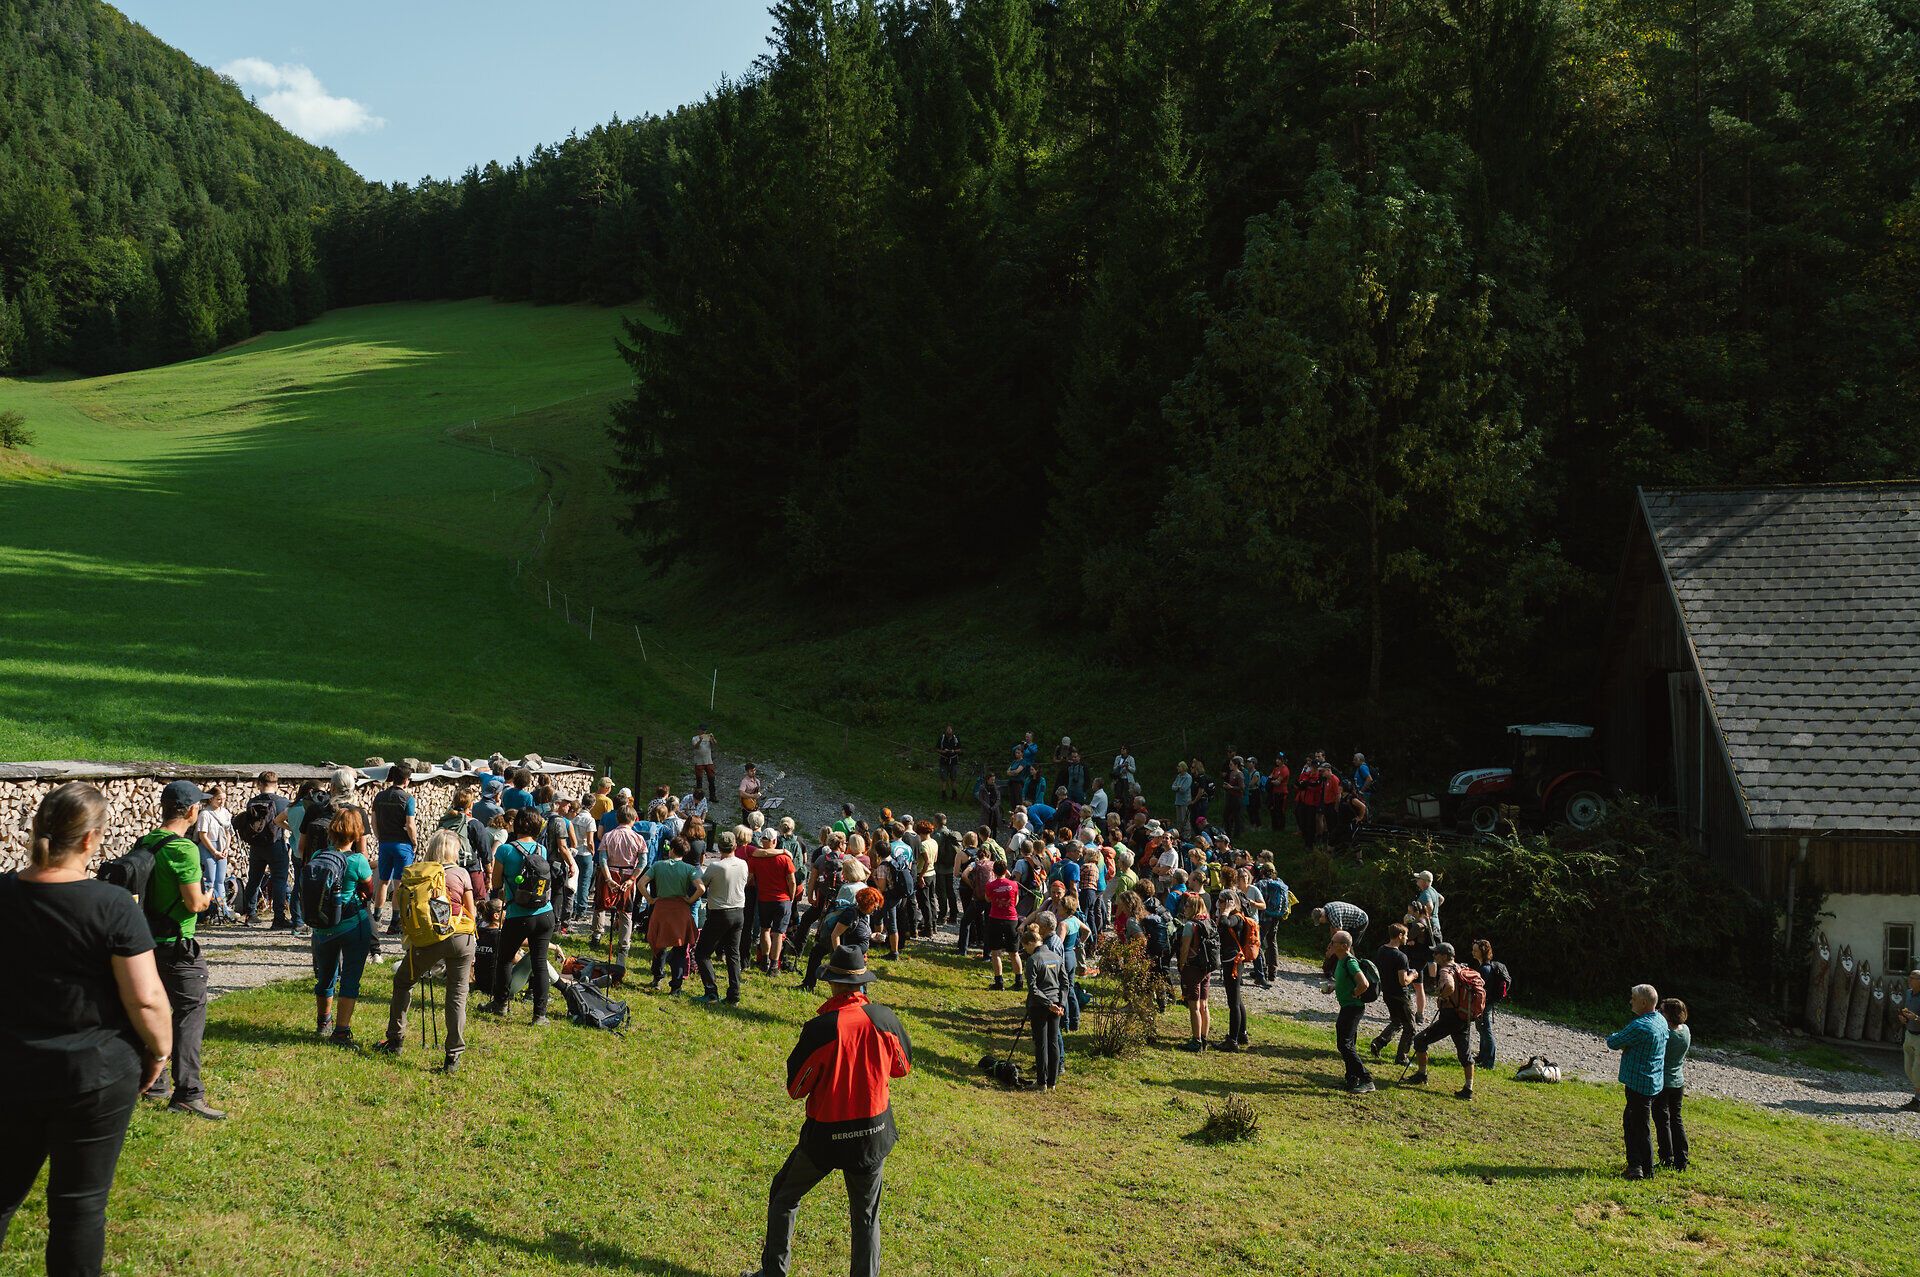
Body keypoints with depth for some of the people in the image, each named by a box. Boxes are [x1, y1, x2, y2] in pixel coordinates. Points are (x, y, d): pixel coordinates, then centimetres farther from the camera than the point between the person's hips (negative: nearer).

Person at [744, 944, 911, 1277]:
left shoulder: (820, 1029, -21)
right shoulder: (884, 1018, -11)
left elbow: (795, 1088, -11)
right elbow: (903, 1066, 8)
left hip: (826, 1134, -2)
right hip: (874, 1131, 3)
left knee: (784, 1196, 20)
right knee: (866, 1214, 17)